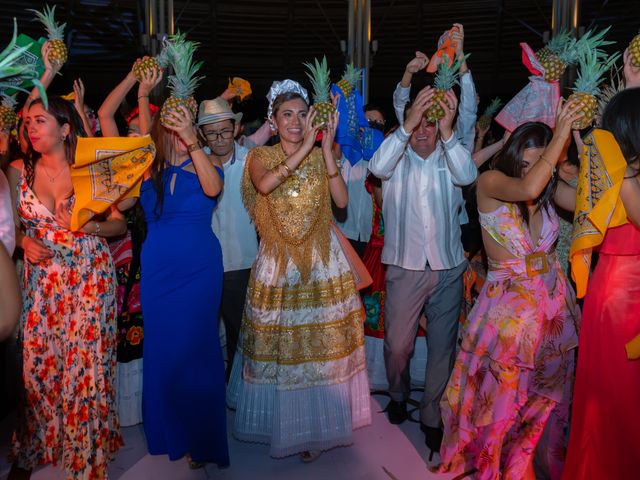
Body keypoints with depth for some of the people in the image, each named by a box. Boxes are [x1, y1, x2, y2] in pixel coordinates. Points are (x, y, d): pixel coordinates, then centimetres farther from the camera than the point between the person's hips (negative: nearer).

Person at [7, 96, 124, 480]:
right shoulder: (19, 171, 4)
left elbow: (120, 224, 0)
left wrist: (85, 226, -17)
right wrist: (23, 240, -10)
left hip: (90, 278, -2)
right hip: (41, 280, 2)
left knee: (86, 365, 2)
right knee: (38, 363, 6)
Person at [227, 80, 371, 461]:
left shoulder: (322, 155, 7)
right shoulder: (261, 156, 3)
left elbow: (342, 200, -8)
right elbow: (264, 185, -21)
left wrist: (326, 149, -12)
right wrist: (305, 147, -21)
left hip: (323, 260, 1)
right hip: (278, 261, -1)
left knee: (322, 342, 6)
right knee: (279, 346, 4)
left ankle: (317, 426, 24)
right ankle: (283, 425, 25)